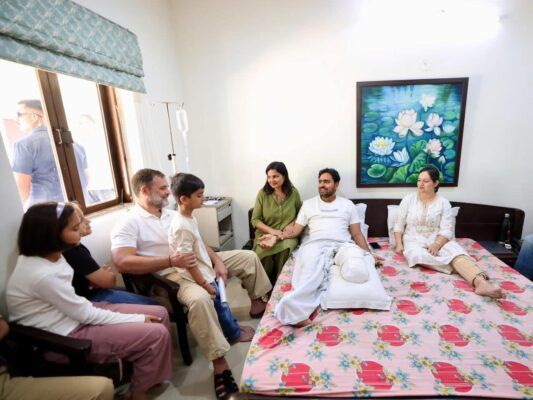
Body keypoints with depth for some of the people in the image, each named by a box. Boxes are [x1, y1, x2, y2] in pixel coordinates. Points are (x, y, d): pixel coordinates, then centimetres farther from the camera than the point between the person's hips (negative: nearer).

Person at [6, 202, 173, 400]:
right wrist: (137, 319, -15)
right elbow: (85, 315, -22)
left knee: (160, 314, 2)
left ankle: (153, 375, 25)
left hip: (74, 313, 9)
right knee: (157, 334, -18)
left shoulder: (48, 255, -2)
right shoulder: (42, 274, -30)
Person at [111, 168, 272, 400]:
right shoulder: (129, 224, -7)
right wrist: (170, 261, -28)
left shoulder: (172, 214, 14)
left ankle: (258, 304, 24)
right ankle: (219, 363, -26)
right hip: (171, 275, -7)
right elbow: (122, 262, -22)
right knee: (199, 299, -41)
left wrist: (217, 260, -3)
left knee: (248, 257, 7)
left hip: (199, 262, 8)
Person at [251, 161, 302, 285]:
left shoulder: (294, 193, 1)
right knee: (263, 252, -31)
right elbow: (255, 220, -2)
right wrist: (272, 231, -17)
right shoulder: (263, 193, -2)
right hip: (265, 234, 0)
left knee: (285, 249, -32)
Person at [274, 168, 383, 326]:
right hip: (316, 244, -1)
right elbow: (295, 230, 14)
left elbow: (357, 233, 17)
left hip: (343, 245, 1)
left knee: (358, 272, -33)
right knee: (311, 275, -36)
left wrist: (369, 254, 3)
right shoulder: (308, 204, 20)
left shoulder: (347, 205, 20)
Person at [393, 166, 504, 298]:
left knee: (456, 252, -33)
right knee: (418, 255, -36)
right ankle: (458, 267, -28)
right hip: (414, 240, 0)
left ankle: (481, 283, -53)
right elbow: (399, 224, 4)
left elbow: (447, 230, -5)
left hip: (439, 241, 0)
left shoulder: (443, 203, 3)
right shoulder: (408, 199, 4)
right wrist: (399, 244, -8)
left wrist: (437, 245, -24)